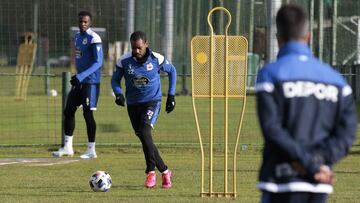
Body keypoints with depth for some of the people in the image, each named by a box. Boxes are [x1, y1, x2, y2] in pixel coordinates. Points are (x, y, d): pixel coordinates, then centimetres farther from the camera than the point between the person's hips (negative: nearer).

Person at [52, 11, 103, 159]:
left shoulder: (93, 38, -15)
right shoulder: (77, 37, 13)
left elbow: (98, 62, -20)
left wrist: (80, 76, -26)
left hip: (91, 81, -9)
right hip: (79, 81, 9)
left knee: (88, 113, -7)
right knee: (68, 111, 10)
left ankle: (91, 150, 1)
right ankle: (67, 147, 18)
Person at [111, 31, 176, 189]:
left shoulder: (156, 59, -11)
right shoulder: (124, 61, -10)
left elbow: (172, 71, 7)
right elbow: (115, 80, 3)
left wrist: (171, 95, 5)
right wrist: (118, 94, -18)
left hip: (152, 101, -3)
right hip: (133, 104, 3)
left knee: (145, 132, -26)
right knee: (144, 139, 6)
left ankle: (151, 172, -16)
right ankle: (165, 172, 22)